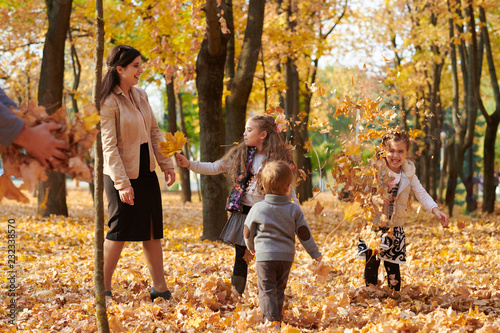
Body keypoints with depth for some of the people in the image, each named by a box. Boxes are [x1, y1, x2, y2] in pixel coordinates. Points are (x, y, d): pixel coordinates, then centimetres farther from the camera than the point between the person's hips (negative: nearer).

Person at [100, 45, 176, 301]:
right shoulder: (108, 102, -15)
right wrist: (122, 184, -23)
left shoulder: (141, 95, 7)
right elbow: (109, 146, -18)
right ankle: (104, 288, 11)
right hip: (123, 176, -7)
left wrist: (167, 164, 8)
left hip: (146, 172, 7)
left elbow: (154, 132, 15)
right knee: (120, 231, -2)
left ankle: (160, 287, 13)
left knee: (153, 230, 7)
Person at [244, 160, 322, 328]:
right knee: (279, 290, 16)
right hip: (286, 256, 2)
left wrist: (251, 246, 27)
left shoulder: (257, 208, -5)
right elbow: (304, 234, 0)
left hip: (265, 256, -2)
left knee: (267, 290, -1)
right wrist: (315, 253, 11)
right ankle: (276, 318, 23)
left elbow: (248, 232, 6)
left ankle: (272, 320, -15)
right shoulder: (294, 209, -3)